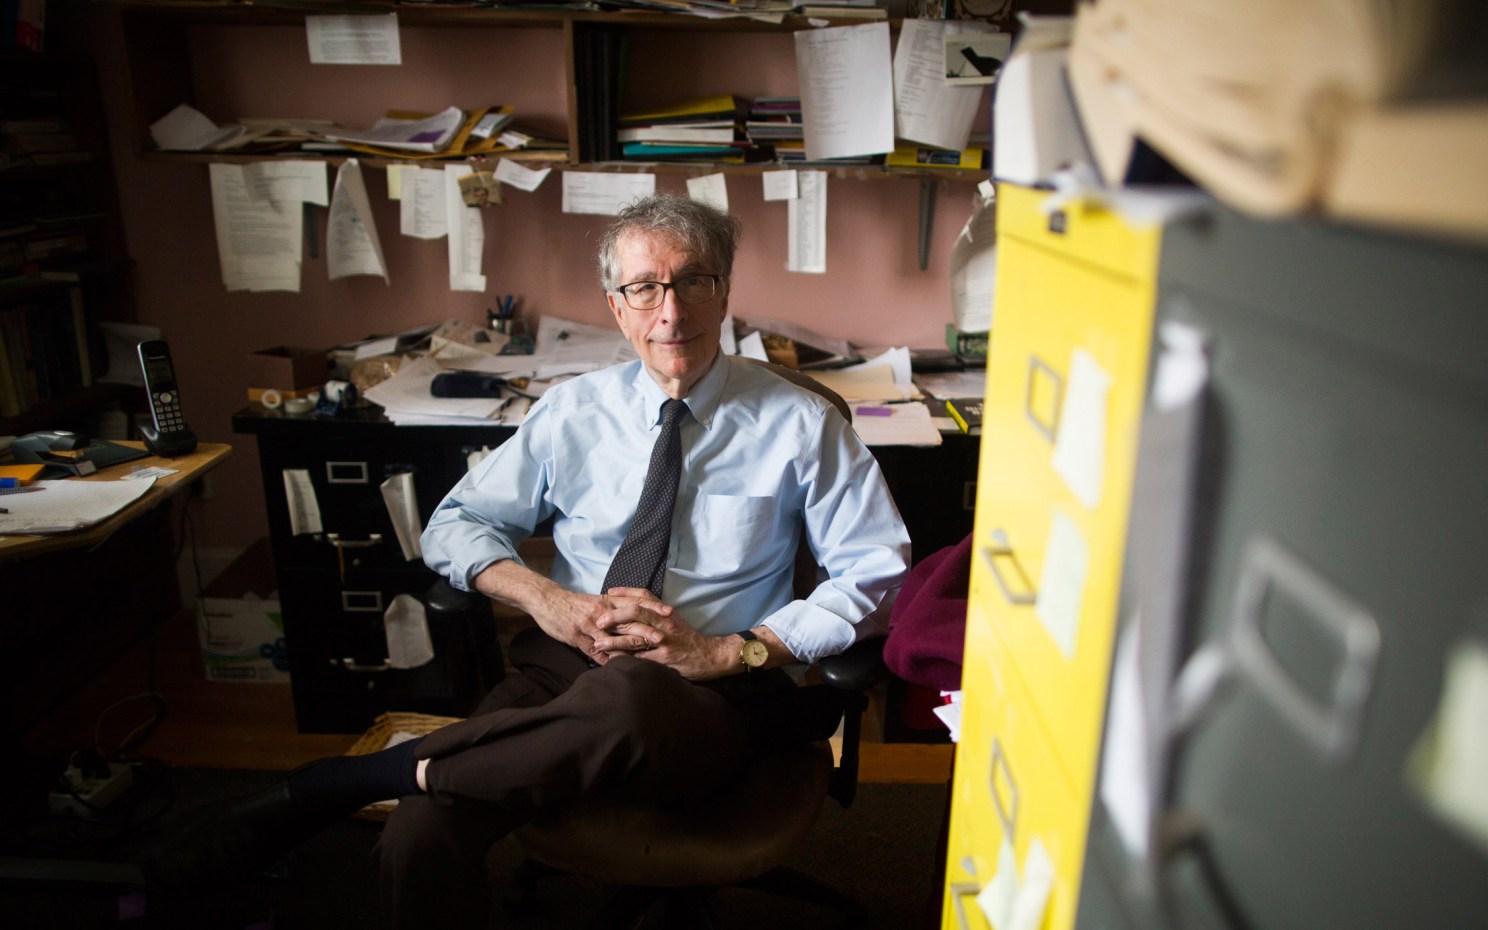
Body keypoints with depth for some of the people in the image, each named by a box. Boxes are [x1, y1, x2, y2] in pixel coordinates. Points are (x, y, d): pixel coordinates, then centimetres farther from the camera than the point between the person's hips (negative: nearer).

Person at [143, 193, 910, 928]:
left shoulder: (801, 425, 2)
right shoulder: (575, 412, 9)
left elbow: (877, 574, -2)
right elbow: (454, 526, 12)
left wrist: (728, 652, -14)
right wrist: (545, 598, -9)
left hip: (712, 691, -1)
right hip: (565, 664, 2)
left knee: (621, 694, -39)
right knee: (419, 838, -30)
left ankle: (339, 781, -21)